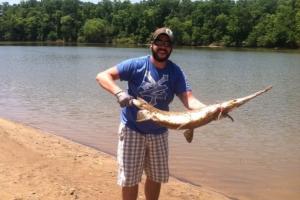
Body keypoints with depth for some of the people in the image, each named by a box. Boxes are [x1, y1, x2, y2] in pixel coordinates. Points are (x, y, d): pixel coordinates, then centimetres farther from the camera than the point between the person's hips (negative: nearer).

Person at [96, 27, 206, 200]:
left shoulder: (176, 72, -6)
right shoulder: (137, 65, -14)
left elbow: (189, 100, -18)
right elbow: (102, 76, -17)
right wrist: (119, 93, -35)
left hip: (159, 132, 3)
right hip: (132, 129, -3)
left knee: (156, 177, 15)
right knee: (130, 178, 2)